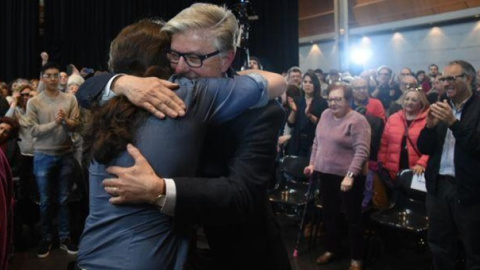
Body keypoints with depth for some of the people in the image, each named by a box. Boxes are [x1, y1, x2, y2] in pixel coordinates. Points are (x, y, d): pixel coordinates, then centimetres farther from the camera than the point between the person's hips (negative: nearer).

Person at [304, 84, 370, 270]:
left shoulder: (357, 120, -16)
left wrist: (350, 175, -27)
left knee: (352, 217, 7)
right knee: (329, 214, 18)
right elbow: (317, 141, 15)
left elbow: (362, 151, -22)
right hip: (326, 174, 7)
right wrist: (312, 163, 11)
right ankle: (332, 249, 36)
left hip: (347, 177, -6)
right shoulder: (325, 115, 6)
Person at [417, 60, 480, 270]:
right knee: (439, 248, 18)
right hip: (438, 186, 5)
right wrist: (430, 126, -12)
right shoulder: (441, 108, 8)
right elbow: (424, 148, 6)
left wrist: (453, 122, -26)